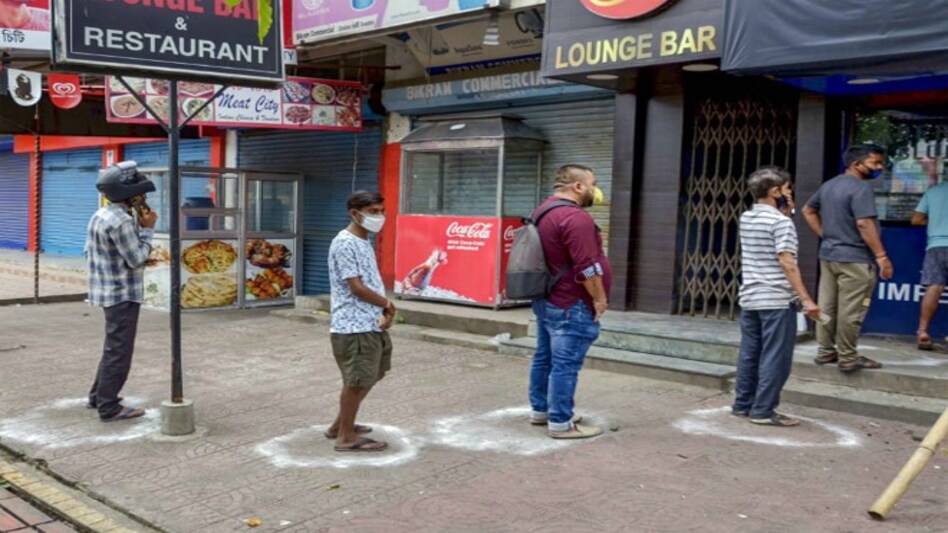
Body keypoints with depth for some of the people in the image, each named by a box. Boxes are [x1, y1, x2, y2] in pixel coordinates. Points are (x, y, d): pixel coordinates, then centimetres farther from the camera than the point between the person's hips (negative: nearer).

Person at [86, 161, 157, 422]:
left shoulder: (101, 215, 9)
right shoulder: (122, 221, -22)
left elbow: (89, 253, 14)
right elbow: (137, 258, -19)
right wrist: (147, 229, -10)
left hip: (110, 291, 10)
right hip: (123, 294, -10)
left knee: (113, 347, 22)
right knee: (119, 350, -3)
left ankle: (98, 395, 31)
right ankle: (109, 407, 3)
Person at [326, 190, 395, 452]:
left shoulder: (365, 243, 15)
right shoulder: (344, 243, -15)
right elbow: (357, 287, -19)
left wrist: (385, 312, -3)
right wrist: (387, 304, -6)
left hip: (372, 324, 10)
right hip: (354, 326, -10)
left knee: (369, 377, 19)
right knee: (356, 381, -1)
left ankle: (339, 425, 33)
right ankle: (346, 437, 12)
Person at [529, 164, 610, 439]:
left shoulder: (545, 209, 13)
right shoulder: (574, 217, -21)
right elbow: (587, 266, -23)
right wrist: (599, 299, -13)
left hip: (547, 300, 11)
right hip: (571, 305, -11)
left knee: (545, 358, 17)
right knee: (565, 365, -5)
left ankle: (540, 410, 27)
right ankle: (560, 423, 0)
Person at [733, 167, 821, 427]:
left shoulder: (746, 218, 10)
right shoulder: (781, 222, -12)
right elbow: (786, 262, -19)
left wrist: (784, 209, 16)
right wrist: (805, 298, -19)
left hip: (749, 298, 8)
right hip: (777, 300, -7)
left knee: (749, 354, 13)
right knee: (774, 357, 0)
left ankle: (743, 404, 20)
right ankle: (763, 411, 2)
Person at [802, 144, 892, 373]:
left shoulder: (828, 185, 13)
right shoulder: (861, 188, -15)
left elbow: (808, 210, 23)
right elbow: (864, 224, -23)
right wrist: (881, 256, -20)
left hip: (828, 255, 9)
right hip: (854, 259, -9)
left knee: (827, 306, 12)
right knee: (850, 311, -1)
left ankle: (826, 352, 20)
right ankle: (848, 358, 5)